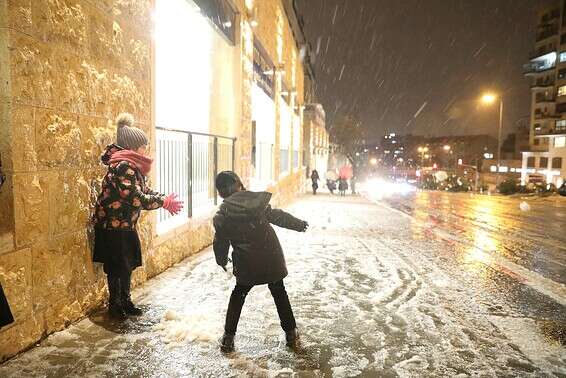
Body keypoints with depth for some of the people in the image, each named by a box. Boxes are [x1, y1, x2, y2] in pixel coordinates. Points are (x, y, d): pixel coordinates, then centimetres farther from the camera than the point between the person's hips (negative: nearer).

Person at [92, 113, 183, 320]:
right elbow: (135, 198, -30)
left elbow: (145, 191, 11)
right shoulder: (123, 166, -24)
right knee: (117, 268, 6)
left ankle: (125, 301, 32)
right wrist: (164, 202, -22)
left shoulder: (133, 166, 8)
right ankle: (114, 305, 24)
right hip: (112, 226, -9)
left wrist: (165, 200, -4)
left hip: (125, 225, 9)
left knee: (128, 265, 17)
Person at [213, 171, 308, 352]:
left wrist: (222, 261, 23)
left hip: (246, 264, -1)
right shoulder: (257, 200, -5)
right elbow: (278, 216, 3)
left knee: (238, 295, 20)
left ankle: (228, 337, 21)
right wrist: (299, 224, 18)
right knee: (279, 293, 18)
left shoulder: (222, 215, -6)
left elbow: (220, 242, 3)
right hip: (272, 258, 1)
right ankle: (291, 333, 27)